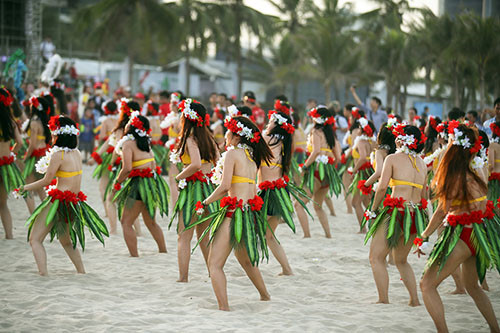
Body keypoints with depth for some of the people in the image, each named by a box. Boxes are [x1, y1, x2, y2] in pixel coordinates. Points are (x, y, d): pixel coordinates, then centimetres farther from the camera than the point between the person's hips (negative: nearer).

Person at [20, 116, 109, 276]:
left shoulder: (58, 155, -14)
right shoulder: (77, 153, 8)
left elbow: (46, 181, -10)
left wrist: (26, 188, 3)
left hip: (59, 201, -8)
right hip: (74, 202, 8)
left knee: (35, 239, -5)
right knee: (65, 240, 28)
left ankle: (43, 274, -20)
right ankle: (82, 272, 29)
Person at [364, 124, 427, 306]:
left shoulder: (393, 158, -1)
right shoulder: (421, 163, 15)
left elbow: (382, 187, -9)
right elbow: (423, 194, 17)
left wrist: (373, 209, 2)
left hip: (396, 212, -6)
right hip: (416, 216, 6)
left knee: (376, 258, 3)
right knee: (401, 260, 22)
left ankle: (384, 300, -5)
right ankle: (415, 299, 13)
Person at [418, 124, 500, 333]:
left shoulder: (458, 176, -18)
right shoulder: (477, 169, 2)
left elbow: (442, 211, -13)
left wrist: (424, 237, -7)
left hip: (464, 234, -8)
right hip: (481, 231, 8)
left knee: (427, 285, -4)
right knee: (472, 286, 27)